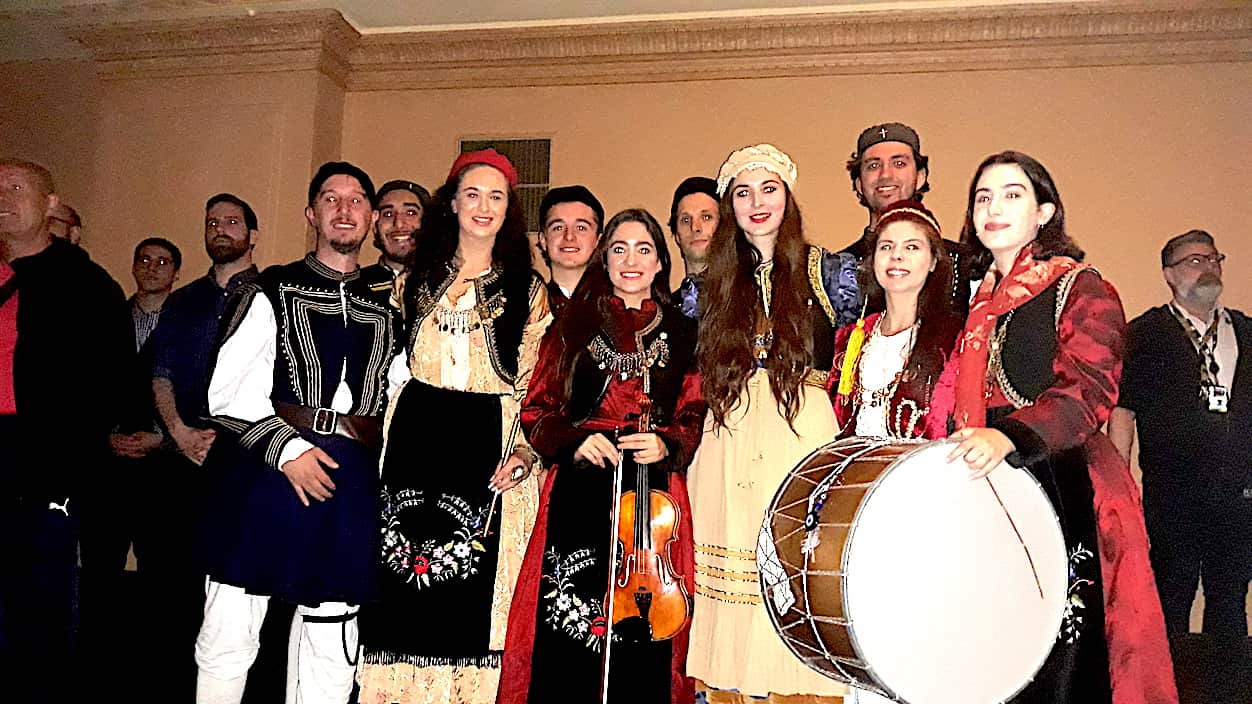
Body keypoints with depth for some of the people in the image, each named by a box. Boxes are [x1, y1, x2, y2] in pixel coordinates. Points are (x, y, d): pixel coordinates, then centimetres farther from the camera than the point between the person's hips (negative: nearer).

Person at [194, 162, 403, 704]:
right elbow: (229, 392, -4)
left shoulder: (386, 310, 16)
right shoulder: (273, 292, 5)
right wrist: (287, 447, -14)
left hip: (351, 483, 3)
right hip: (265, 472, -3)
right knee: (230, 635, 2)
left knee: (330, 647, 8)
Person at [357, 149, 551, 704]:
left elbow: (536, 386, 4)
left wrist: (527, 449, -10)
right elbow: (389, 365, 17)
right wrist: (385, 444, 6)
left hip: (490, 445, -2)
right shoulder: (417, 278, 13)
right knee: (405, 583, 1)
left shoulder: (527, 291, 7)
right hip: (415, 439, 2)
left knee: (475, 589, -3)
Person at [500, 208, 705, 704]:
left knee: (643, 636, -1)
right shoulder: (574, 327, 10)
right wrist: (575, 439, -11)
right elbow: (537, 410, 8)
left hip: (654, 496, 0)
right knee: (567, 628, -1)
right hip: (580, 493, 0)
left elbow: (694, 417, 9)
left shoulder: (682, 334, 10)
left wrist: (667, 444, -11)